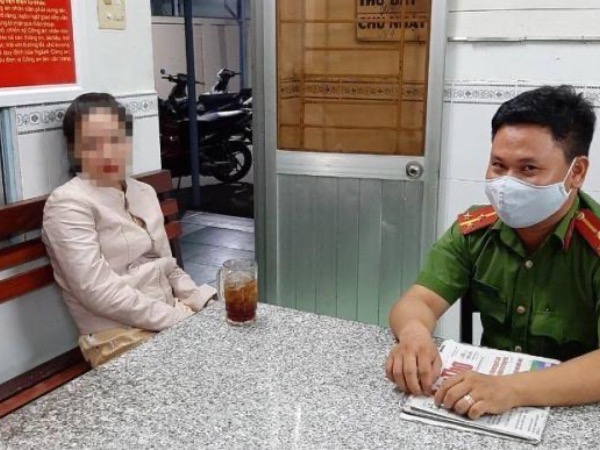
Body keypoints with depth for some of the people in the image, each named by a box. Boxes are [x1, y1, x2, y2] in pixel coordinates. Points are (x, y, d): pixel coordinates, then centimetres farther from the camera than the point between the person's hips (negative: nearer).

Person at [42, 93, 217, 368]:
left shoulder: (144, 193, 12)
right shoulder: (68, 203, -10)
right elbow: (98, 291, -18)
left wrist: (207, 305, -1)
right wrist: (181, 318, -18)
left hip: (173, 319, 7)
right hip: (121, 338, -7)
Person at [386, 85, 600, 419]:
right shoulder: (473, 230, -2)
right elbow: (418, 301, -8)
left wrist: (513, 389, -39)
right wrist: (415, 334, -29)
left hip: (573, 414, -4)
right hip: (487, 388, 4)